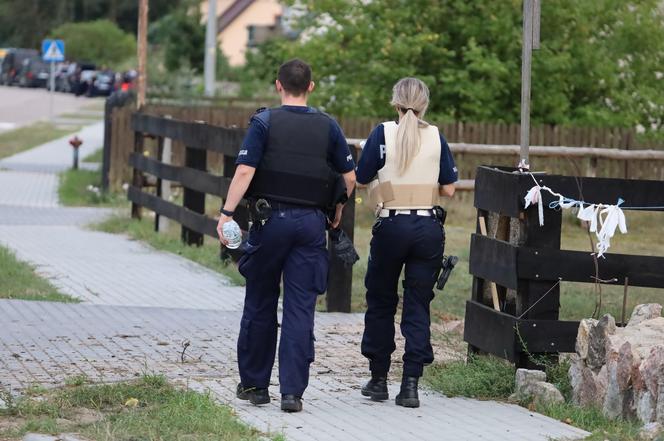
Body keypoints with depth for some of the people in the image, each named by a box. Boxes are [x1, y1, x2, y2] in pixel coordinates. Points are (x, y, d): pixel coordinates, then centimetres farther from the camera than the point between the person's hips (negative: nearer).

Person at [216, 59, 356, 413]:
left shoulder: (265, 122, -3)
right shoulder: (328, 127, 5)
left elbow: (244, 172, -13)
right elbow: (349, 177, 7)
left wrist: (226, 213, -11)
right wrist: (337, 211, 22)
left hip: (270, 220, -1)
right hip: (311, 224, 1)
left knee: (260, 304, 11)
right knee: (300, 309, 1)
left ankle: (254, 384, 19)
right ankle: (292, 391, -4)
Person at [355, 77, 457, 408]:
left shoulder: (383, 134, -4)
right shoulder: (436, 137, 2)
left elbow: (362, 178, 0)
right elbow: (448, 188, 4)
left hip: (392, 226, -1)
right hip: (429, 227, 1)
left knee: (380, 302, 13)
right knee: (418, 306, 4)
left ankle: (379, 379, 18)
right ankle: (411, 384, -3)